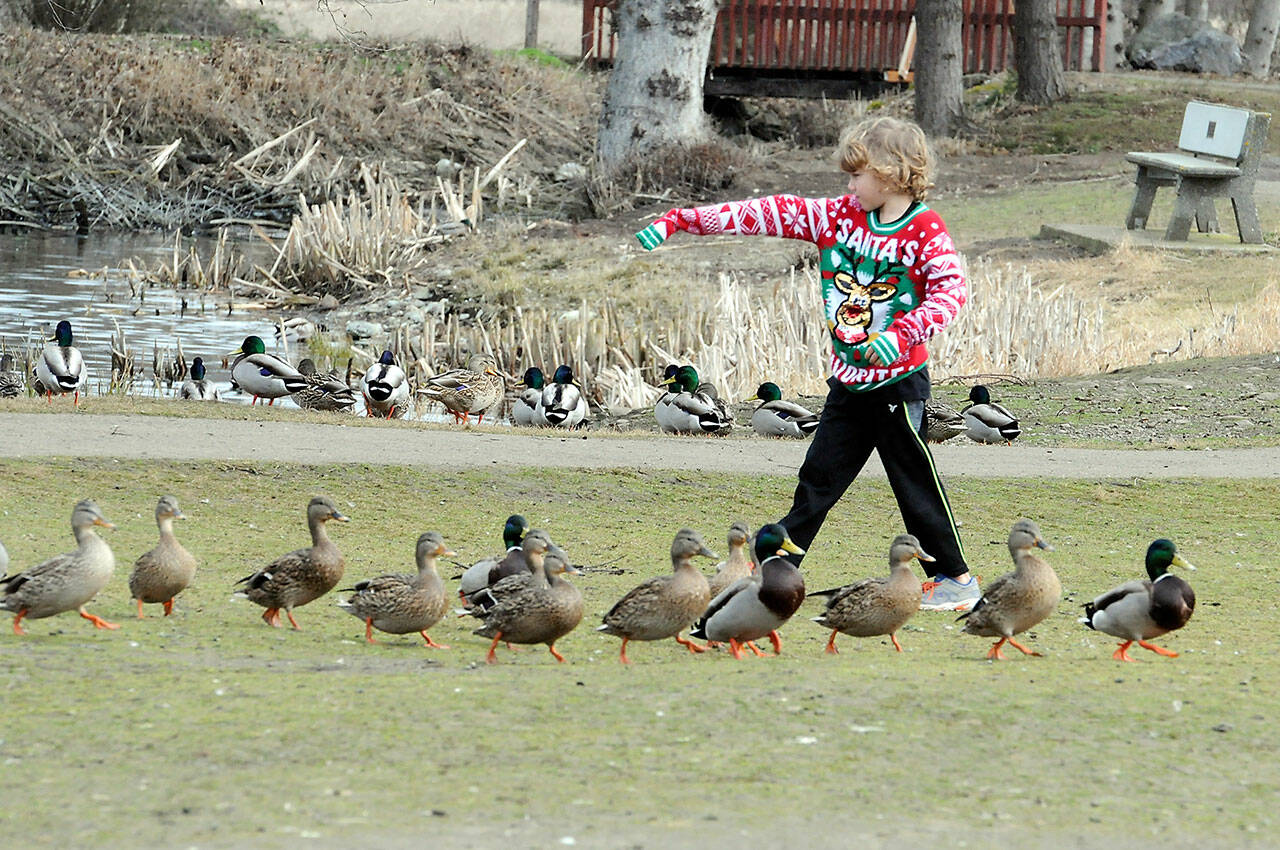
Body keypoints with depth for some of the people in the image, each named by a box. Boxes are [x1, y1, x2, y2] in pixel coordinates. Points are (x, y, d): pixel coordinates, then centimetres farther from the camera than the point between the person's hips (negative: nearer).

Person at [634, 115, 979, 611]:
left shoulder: (925, 231, -11)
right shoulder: (840, 216, 5)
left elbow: (951, 290, -23)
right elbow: (773, 214, 2)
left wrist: (903, 333, -37)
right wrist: (679, 221, 2)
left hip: (898, 381, -6)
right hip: (848, 383, 6)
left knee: (915, 481, -1)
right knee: (819, 478, 10)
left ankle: (956, 578, 9)